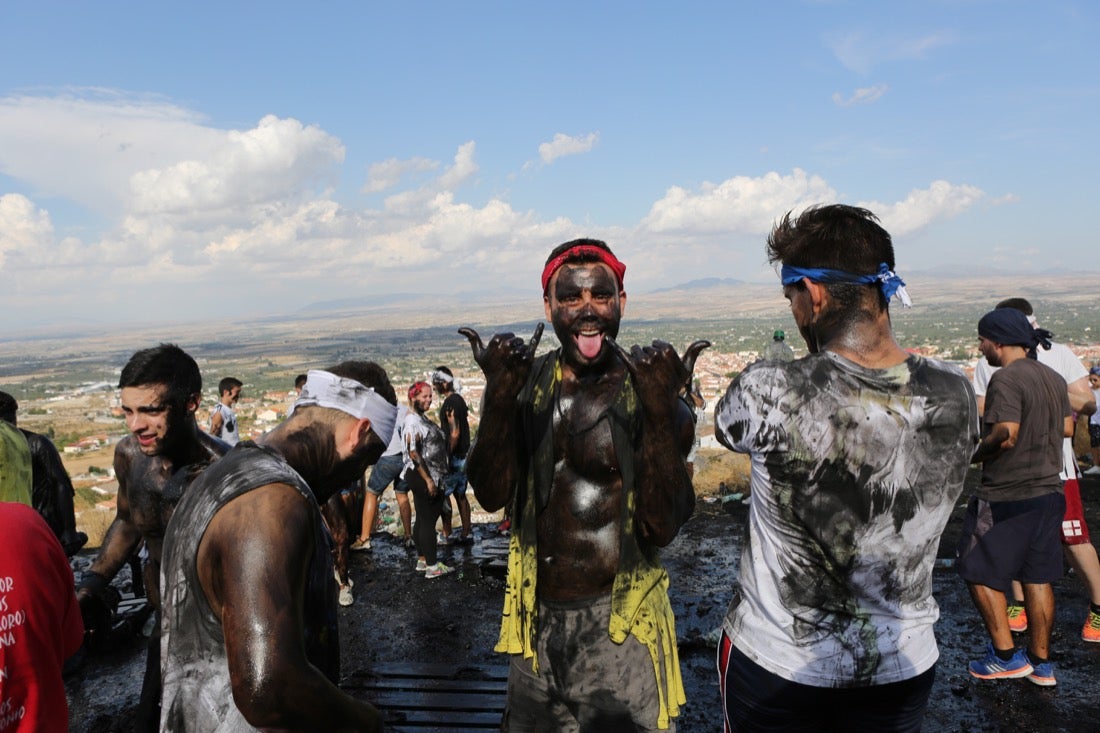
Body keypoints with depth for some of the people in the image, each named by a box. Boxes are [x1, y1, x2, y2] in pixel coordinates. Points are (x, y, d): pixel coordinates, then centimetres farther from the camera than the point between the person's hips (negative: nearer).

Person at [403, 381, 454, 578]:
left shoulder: (422, 418, 14)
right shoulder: (412, 421, -16)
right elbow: (413, 452, -22)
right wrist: (428, 480, -22)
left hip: (430, 475, 10)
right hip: (421, 477, -10)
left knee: (423, 519, 14)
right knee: (428, 520, -5)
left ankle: (422, 560, 23)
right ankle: (432, 567, 0)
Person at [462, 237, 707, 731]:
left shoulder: (650, 390, -11)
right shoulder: (526, 383, -2)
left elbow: (661, 528, -20)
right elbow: (491, 495, -12)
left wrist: (661, 408, -29)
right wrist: (498, 395, -24)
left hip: (619, 624, -3)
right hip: (536, 620, 4)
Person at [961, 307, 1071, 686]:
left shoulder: (1006, 379, -19)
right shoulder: (1054, 378, 9)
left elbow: (1004, 437, -26)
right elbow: (1067, 427, 16)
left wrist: (977, 454, -10)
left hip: (1007, 496, -9)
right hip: (1049, 491, 9)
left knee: (979, 573, 6)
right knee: (1037, 577, 15)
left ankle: (1006, 656, 13)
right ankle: (1041, 663, 23)